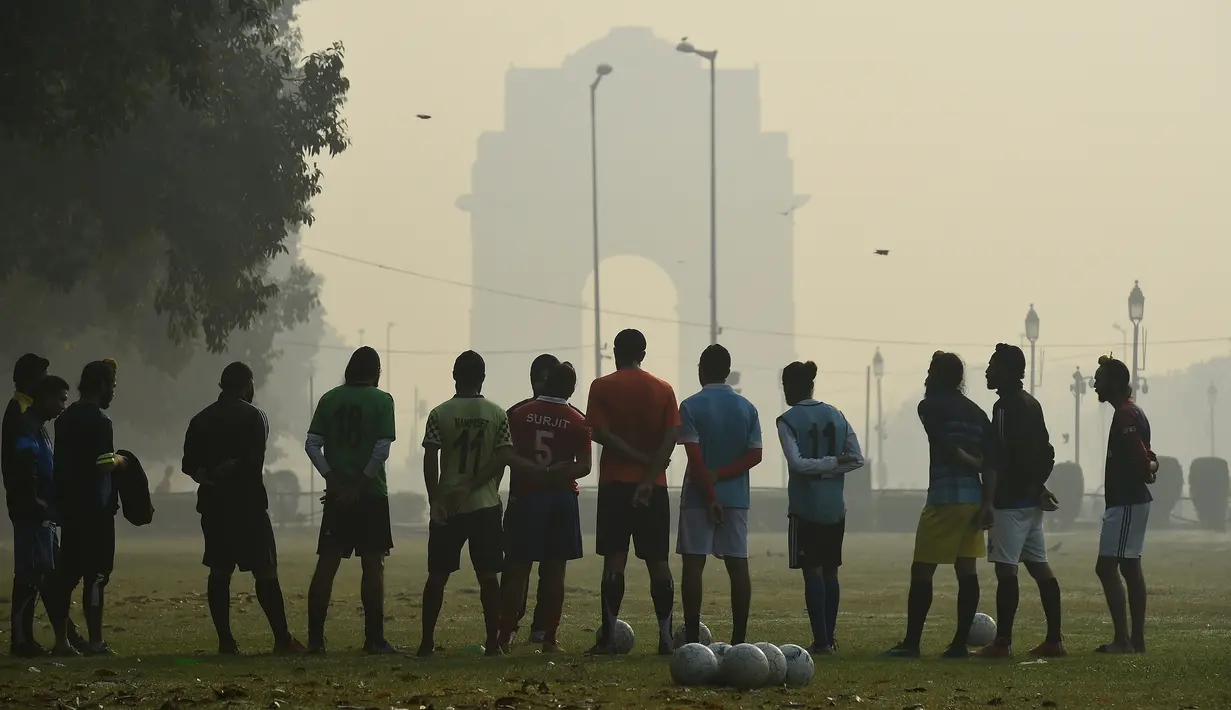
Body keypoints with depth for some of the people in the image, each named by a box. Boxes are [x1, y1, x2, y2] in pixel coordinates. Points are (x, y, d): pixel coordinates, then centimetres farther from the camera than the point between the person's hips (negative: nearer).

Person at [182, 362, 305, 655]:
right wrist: (229, 471, 0)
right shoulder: (253, 417, -4)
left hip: (213, 503, 5)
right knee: (265, 571, -4)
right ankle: (282, 639, -8)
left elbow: (189, 463, 5)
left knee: (219, 572, 7)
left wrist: (209, 476, -8)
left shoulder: (201, 420, 12)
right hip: (247, 502, -5)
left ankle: (225, 640, 2)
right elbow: (254, 462, -12)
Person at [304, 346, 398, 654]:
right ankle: (374, 638, -1)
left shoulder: (329, 400, 6)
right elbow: (382, 449, -13)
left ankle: (315, 638, 2)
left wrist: (333, 479, -3)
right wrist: (359, 484, -10)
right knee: (373, 565, 1)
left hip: (337, 493, 3)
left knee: (326, 564, 4)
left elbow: (312, 444, -1)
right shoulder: (381, 401, -4)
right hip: (371, 494, -3)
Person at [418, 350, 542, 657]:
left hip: (447, 506, 0)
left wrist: (434, 499, -6)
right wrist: (474, 485, -5)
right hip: (485, 505, 0)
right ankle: (493, 642, -1)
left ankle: (427, 641, 8)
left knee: (437, 575, 7)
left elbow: (430, 459, -8)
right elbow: (504, 457, -6)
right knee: (488, 576, 2)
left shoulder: (440, 414, -2)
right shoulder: (497, 414, 1)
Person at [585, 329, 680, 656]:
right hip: (654, 487, 2)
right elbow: (671, 437, -4)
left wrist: (641, 458, -8)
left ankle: (608, 637, -7)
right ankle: (666, 637, -1)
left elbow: (600, 433, -11)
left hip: (615, 484, -2)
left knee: (614, 560, -3)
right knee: (658, 561, 3)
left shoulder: (603, 387, 0)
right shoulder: (663, 390, 7)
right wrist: (650, 473, -11)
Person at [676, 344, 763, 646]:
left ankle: (692, 638, -3)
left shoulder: (691, 406, -6)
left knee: (693, 564, 0)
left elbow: (695, 457, -13)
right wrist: (719, 476, -5)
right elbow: (755, 455, -1)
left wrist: (709, 494, -13)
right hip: (736, 496, 3)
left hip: (699, 496, -3)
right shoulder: (747, 408, 6)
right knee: (738, 565, 3)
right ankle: (739, 639, 1)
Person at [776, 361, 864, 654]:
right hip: (836, 507, 5)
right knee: (830, 571, 10)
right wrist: (834, 465, -1)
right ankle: (829, 638, 10)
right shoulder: (836, 416, 9)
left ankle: (821, 640, -8)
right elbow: (857, 459, 4)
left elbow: (797, 463, -18)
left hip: (805, 507, -5)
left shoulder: (788, 420, -7)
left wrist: (829, 462, -8)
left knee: (812, 571, -4)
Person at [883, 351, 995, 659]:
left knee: (922, 571, -3)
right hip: (974, 498, 6)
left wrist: (977, 464, -1)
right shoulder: (977, 412, 15)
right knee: (967, 570, 5)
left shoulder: (930, 406, -2)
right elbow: (991, 460, 6)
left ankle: (911, 643, -4)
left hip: (943, 498, -6)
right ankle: (960, 643, 4)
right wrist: (987, 503, 2)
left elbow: (947, 448, -14)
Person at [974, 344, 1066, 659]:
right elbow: (1046, 453, 19)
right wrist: (1037, 486, 11)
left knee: (1006, 569, -9)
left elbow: (1006, 458, -21)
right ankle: (1054, 639, 10)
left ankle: (1003, 642, -9)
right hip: (1031, 501, 10)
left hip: (1011, 500, -10)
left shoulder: (1006, 407, -14)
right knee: (1039, 567, 10)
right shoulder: (1031, 404, 17)